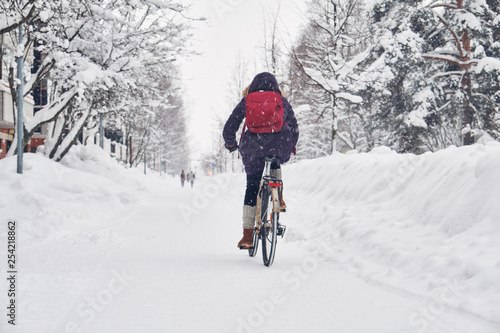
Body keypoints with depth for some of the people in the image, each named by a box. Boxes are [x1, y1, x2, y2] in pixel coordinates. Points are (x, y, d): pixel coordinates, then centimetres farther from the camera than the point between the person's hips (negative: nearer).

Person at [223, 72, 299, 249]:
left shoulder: (246, 100, 17)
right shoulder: (282, 101, 18)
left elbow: (229, 127, 16)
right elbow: (294, 128, 22)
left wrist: (230, 144, 35)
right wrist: (291, 147, 40)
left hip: (253, 148, 0)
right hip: (279, 147, 0)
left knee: (252, 188, 13)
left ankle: (247, 234, 10)